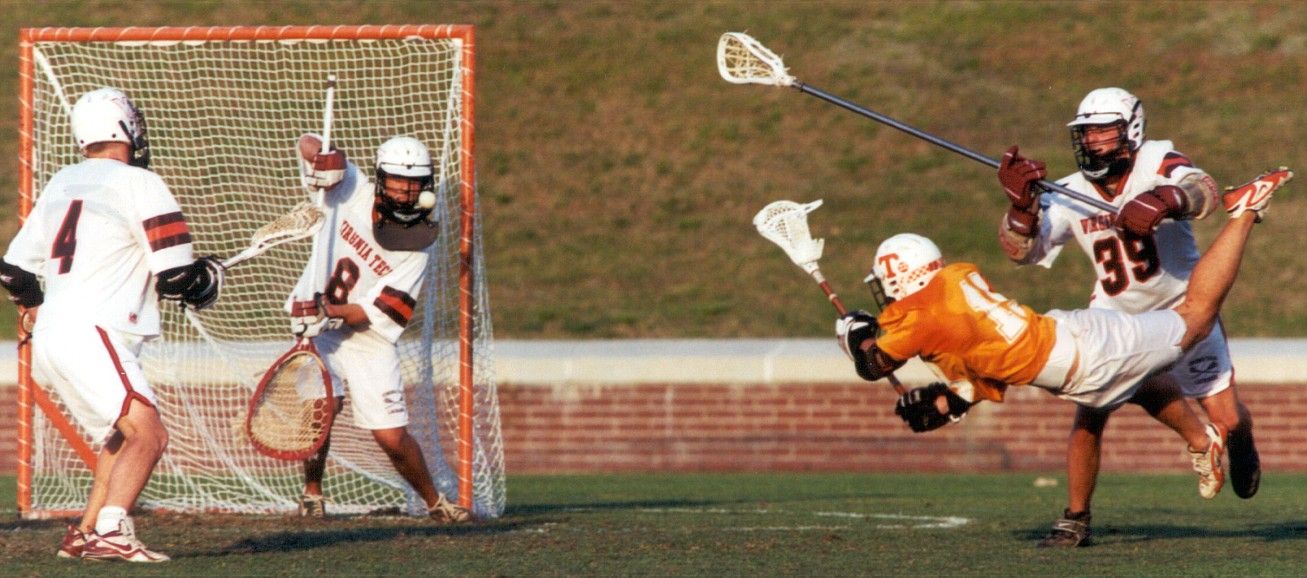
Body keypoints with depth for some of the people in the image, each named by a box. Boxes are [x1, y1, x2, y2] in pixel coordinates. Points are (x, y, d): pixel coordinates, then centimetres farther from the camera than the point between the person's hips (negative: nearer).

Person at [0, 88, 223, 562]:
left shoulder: (61, 183, 18)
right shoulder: (140, 184, -5)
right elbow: (176, 277, -8)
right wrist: (209, 279, 14)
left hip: (51, 339, 9)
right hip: (91, 335, -9)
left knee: (121, 440, 20)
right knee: (148, 434, -19)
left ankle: (83, 536, 16)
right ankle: (111, 532, -35)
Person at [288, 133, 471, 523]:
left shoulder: (417, 246, -13)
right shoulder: (353, 190, -8)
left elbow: (373, 312, -17)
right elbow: (308, 144, 2)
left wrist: (330, 312, -32)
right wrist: (321, 156, -22)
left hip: (368, 343, -1)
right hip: (318, 329, 1)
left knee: (392, 437, -5)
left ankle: (434, 502, 17)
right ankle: (312, 492, 4)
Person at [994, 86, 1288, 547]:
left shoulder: (1156, 163, -18)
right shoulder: (1070, 195, -9)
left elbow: (1204, 191, -37)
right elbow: (1022, 250, -13)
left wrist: (1164, 202, -58)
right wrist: (1022, 203, -32)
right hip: (1114, 317, 2)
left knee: (1226, 420, -1)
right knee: (1088, 417, -13)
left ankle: (1241, 446, 37)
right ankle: (1074, 521, 1)